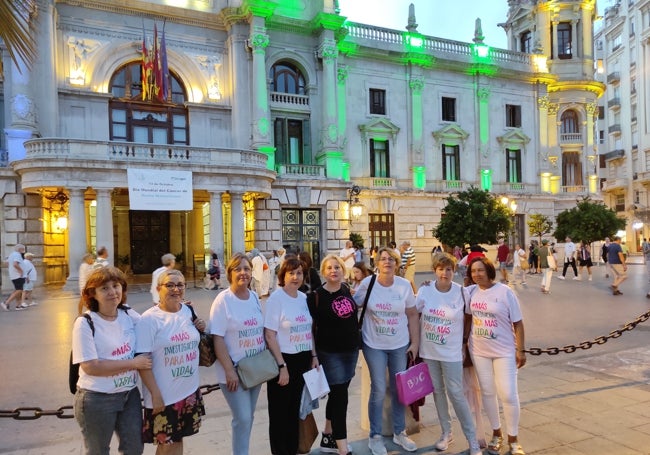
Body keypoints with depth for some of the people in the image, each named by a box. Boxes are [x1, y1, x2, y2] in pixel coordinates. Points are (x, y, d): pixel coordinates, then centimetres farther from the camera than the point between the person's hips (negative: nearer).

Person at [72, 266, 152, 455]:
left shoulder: (130, 315, -2)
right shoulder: (85, 323, -16)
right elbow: (90, 366, -21)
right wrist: (133, 363, -19)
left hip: (130, 394, 5)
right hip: (97, 399, -4)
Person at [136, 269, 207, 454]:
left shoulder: (189, 311, 2)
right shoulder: (149, 319, -15)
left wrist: (202, 330, -4)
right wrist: (155, 394, -18)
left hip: (190, 390, 5)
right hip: (164, 395, -5)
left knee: (178, 439, 19)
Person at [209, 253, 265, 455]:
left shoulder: (255, 297, 4)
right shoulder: (223, 300, -14)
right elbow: (217, 339, -16)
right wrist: (229, 370, -19)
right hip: (234, 371, -6)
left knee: (248, 417, 17)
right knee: (242, 418, -4)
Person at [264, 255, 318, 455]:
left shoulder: (304, 298, 5)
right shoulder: (276, 298, -13)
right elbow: (270, 335, -15)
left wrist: (314, 356, 9)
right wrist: (282, 366, -17)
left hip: (303, 360, 6)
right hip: (284, 360, -6)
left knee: (295, 409, 18)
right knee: (280, 412, 7)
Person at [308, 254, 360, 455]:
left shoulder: (346, 289, 3)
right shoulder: (317, 295, -13)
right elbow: (311, 326, -11)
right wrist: (313, 354, -11)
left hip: (351, 349, 6)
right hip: (330, 352, -6)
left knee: (337, 393, 17)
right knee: (340, 396, -5)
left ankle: (328, 437, 33)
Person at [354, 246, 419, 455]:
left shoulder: (405, 285, -6)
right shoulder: (367, 284, -10)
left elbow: (412, 315, 1)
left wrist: (415, 342, 0)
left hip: (400, 345, 2)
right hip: (374, 345, -2)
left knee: (399, 389, 13)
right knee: (379, 390, 1)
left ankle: (399, 432, 32)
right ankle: (375, 436, 20)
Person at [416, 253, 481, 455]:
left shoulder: (461, 292, -11)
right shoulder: (425, 290, -7)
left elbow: (467, 320, 1)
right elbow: (414, 315, 3)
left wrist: (465, 341, 1)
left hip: (451, 352, -2)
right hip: (429, 351, 3)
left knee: (456, 394, -1)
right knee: (438, 391, 14)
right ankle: (446, 432, 32)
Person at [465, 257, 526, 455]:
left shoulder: (505, 292, -12)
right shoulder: (471, 292, -2)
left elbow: (518, 323, -8)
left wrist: (521, 350, -9)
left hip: (504, 351, -3)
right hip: (479, 351, 3)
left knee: (508, 395, -2)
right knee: (487, 393, 12)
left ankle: (513, 439, 18)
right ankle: (496, 433, 31)